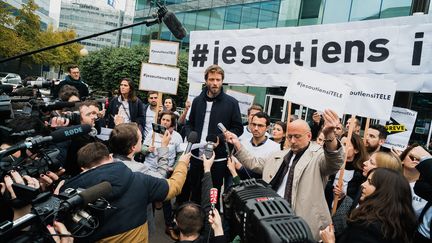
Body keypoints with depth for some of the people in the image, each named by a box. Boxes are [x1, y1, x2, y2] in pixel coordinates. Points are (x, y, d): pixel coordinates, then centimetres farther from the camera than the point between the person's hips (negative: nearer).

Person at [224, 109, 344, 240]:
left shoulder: (318, 155, -6)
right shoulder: (280, 155, 14)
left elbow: (334, 162, -28)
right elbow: (253, 163, 22)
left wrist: (329, 136, -48)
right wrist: (237, 144, 11)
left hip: (301, 223, -5)